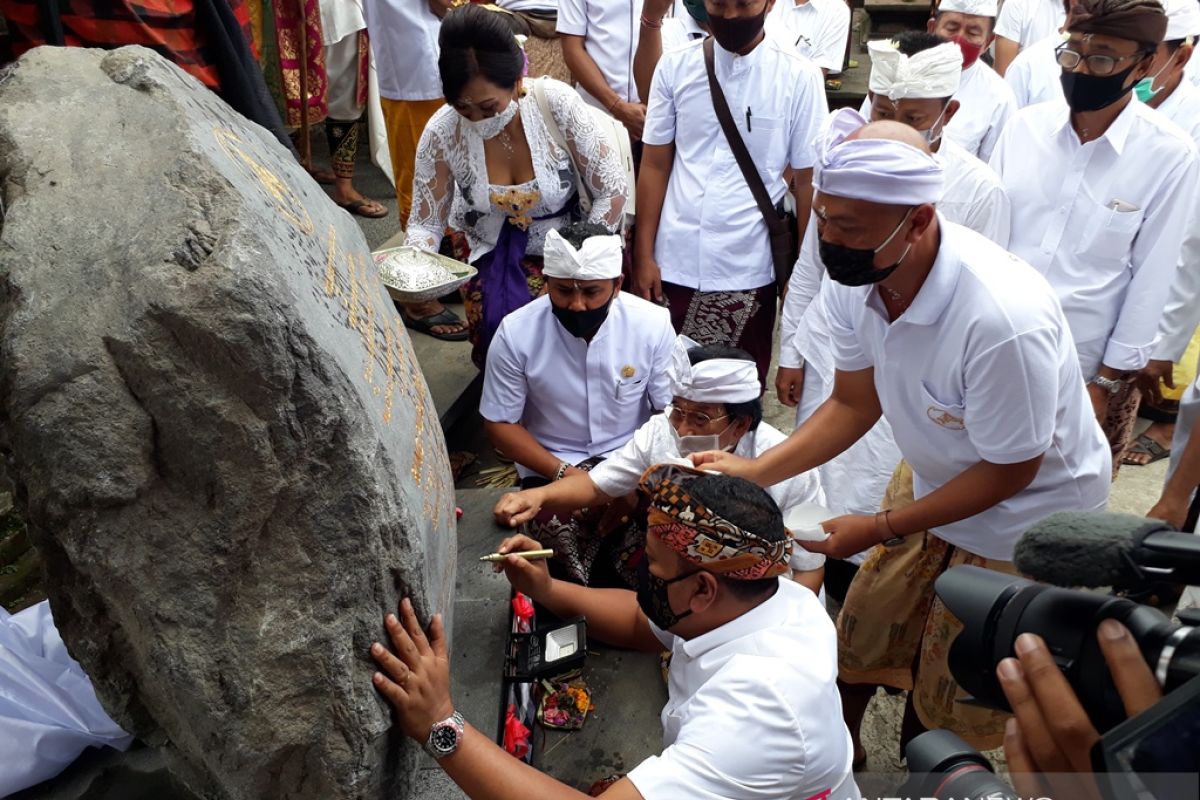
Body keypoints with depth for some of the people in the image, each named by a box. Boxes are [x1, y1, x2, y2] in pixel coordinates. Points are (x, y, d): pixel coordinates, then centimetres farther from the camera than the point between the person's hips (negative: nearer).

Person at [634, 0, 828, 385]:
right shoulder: (675, 66, 2)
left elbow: (808, 181, -1)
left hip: (747, 273, -1)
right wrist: (643, 255, 2)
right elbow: (655, 165, 5)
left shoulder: (798, 76, -3)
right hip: (675, 265, 1)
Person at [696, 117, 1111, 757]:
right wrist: (754, 472, -17)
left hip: (1024, 515, -5)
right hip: (933, 479, 6)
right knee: (860, 638, 20)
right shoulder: (854, 279, -20)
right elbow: (853, 404, -5)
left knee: (947, 702, 14)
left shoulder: (1004, 320, -39)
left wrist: (882, 530, -21)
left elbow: (1008, 471, -24)